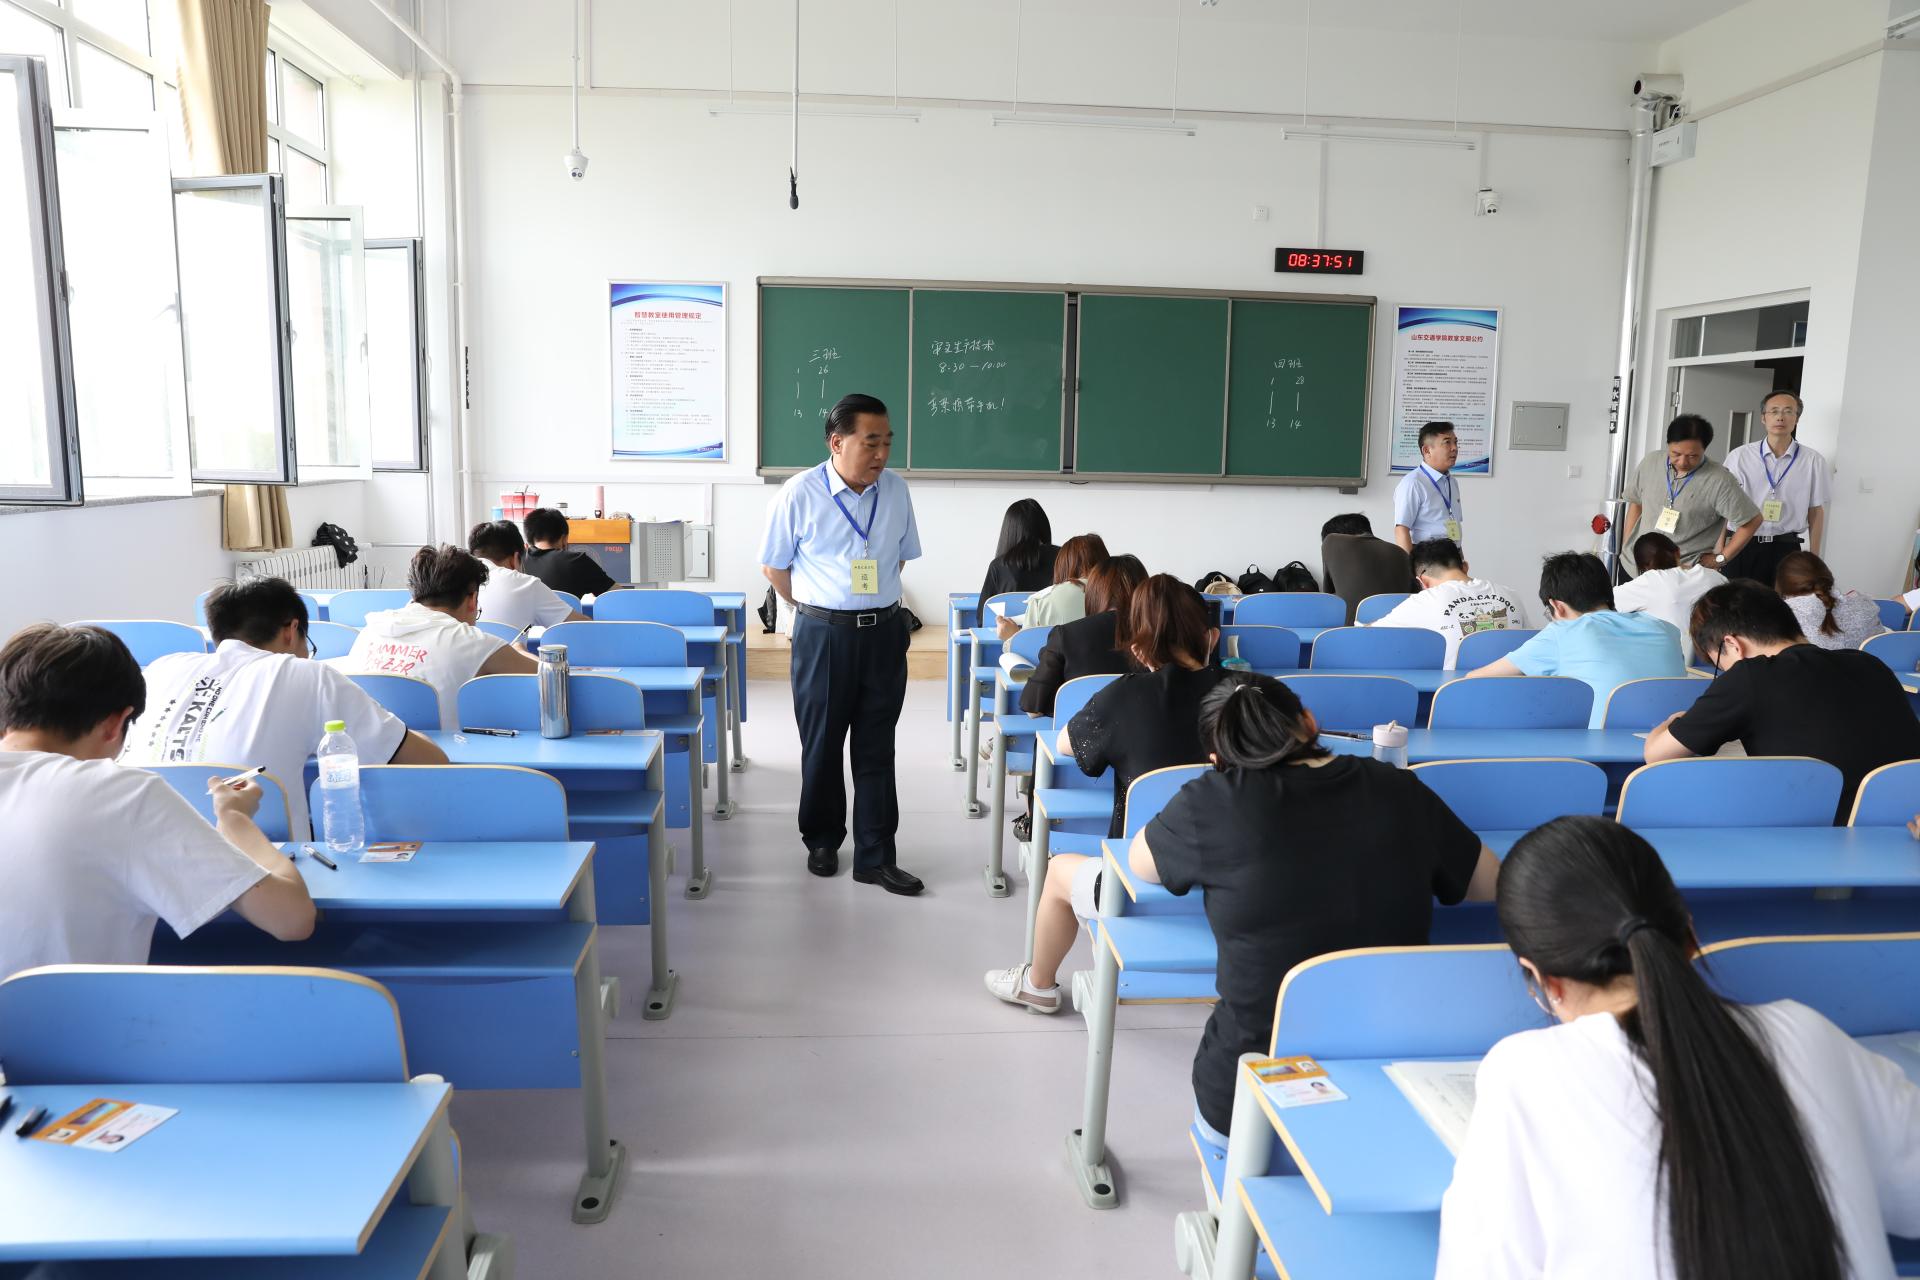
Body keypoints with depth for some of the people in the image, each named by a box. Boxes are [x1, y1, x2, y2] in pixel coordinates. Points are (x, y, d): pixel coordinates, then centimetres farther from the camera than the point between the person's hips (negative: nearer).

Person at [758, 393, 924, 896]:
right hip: (822, 634, -2)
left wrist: (873, 602, 12)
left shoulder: (896, 490, 0)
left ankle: (876, 857, 13)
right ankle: (821, 841, 29)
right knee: (822, 744, 10)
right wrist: (817, 608, 6)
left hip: (883, 632, 2)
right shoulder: (799, 494, -10)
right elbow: (773, 566, 0)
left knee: (876, 747, 6)